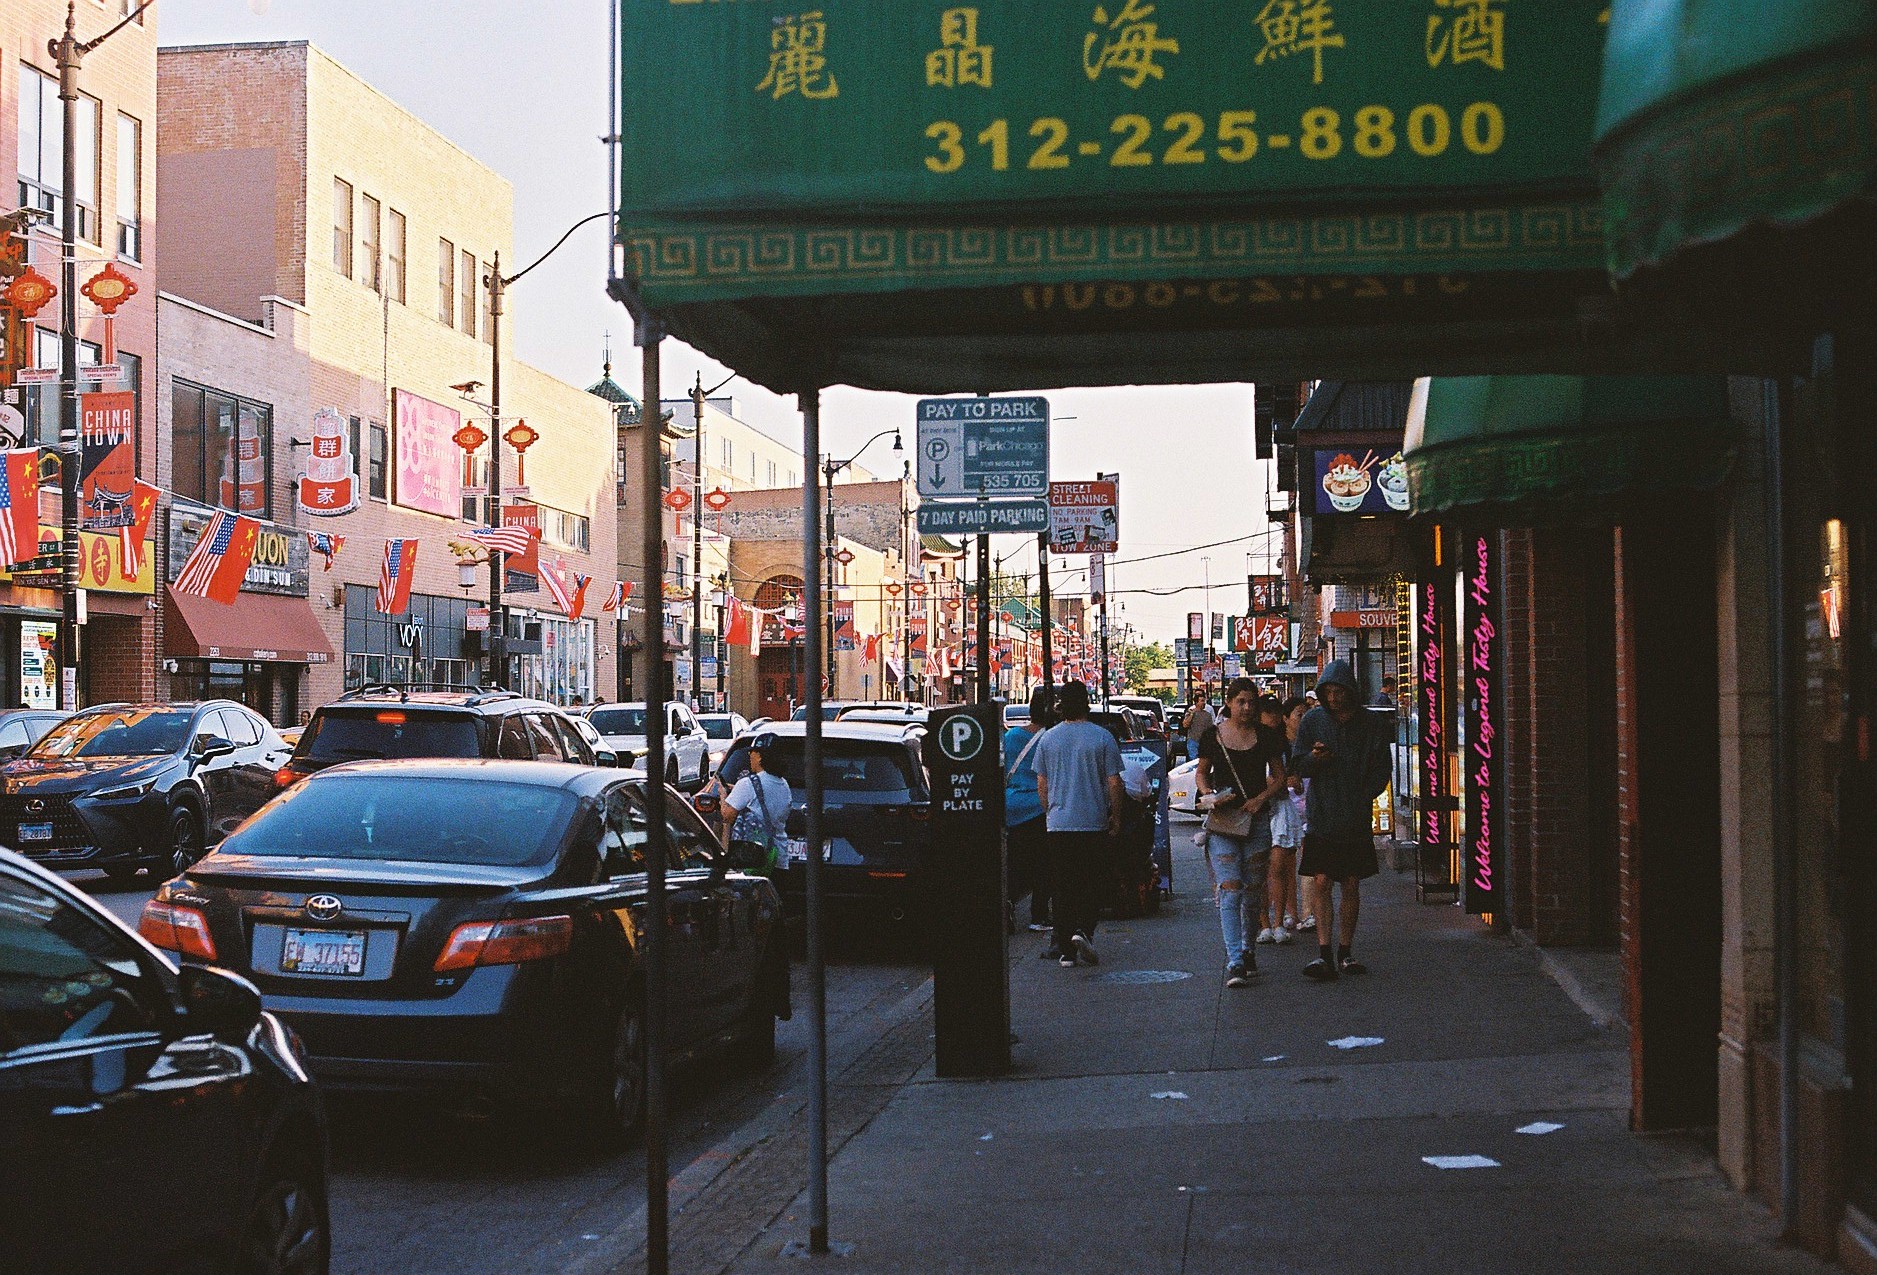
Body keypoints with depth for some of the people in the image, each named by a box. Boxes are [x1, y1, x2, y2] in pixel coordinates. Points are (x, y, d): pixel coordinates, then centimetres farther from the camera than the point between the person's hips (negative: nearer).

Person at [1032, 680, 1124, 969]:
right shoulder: (1102, 738, -5)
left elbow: (1041, 786, 8)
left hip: (1058, 824, 2)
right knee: (1090, 882, 9)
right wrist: (1116, 817, 8)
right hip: (1093, 823, -2)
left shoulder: (1048, 739, 2)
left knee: (1061, 888, 6)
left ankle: (1065, 950, 6)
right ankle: (1083, 929, -13)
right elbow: (1114, 784, -4)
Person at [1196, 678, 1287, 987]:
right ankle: (1234, 962, -17)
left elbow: (1279, 777, 10)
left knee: (1253, 892, 7)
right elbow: (1202, 773, 14)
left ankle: (1248, 950, 28)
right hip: (1222, 821, -2)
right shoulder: (1213, 736, 3)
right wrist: (1208, 795, -6)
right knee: (1229, 891, -12)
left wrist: (1260, 798, -7)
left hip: (1257, 820, 2)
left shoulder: (1266, 737, 5)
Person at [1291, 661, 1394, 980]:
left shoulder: (1373, 724, 2)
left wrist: (1362, 798, -6)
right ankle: (1324, 953, -11)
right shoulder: (1313, 721, 3)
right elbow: (1298, 765, 6)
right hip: (1321, 818, -1)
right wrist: (1313, 758, -16)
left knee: (1351, 885, 7)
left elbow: (1382, 769, 6)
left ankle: (1345, 951, 17)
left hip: (1356, 819, 1)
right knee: (1322, 882, -9)